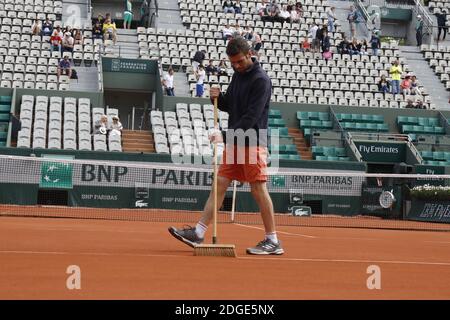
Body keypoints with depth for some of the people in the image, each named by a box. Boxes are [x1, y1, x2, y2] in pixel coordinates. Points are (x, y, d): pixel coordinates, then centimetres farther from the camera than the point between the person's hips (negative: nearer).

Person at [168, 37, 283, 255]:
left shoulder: (260, 80, -13)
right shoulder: (238, 75, 14)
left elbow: (251, 117, -19)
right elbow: (229, 105, 23)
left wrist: (226, 136, -22)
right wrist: (218, 98, 0)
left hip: (252, 143, -8)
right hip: (235, 143, 8)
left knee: (258, 189, -7)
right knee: (220, 184, 6)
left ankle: (273, 242, -1)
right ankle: (198, 233, 6)